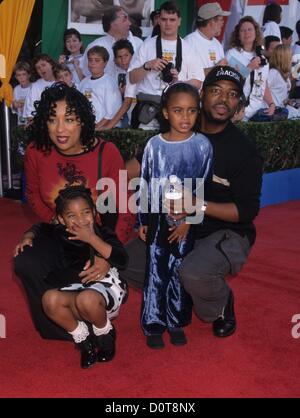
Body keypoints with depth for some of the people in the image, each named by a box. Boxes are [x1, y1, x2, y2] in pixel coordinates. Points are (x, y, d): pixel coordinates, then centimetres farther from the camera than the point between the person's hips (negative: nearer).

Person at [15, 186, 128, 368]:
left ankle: (105, 333, -2)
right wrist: (28, 236, 7)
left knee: (87, 299, -38)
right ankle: (83, 339, -3)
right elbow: (40, 228, 29)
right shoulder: (61, 234, 8)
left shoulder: (103, 234, -3)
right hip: (75, 290, 4)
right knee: (51, 299, -27)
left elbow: (122, 260, -20)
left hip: (105, 287, -4)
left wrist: (93, 239, -21)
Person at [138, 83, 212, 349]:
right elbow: (145, 185, 3)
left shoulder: (202, 145, -5)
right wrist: (143, 221, 3)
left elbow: (203, 188, -4)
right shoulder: (154, 145, -3)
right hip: (157, 218, 1)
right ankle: (153, 324, 17)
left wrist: (188, 221, -9)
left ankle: (176, 323, 23)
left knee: (180, 272, 8)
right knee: (155, 271, 5)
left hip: (186, 220, 0)